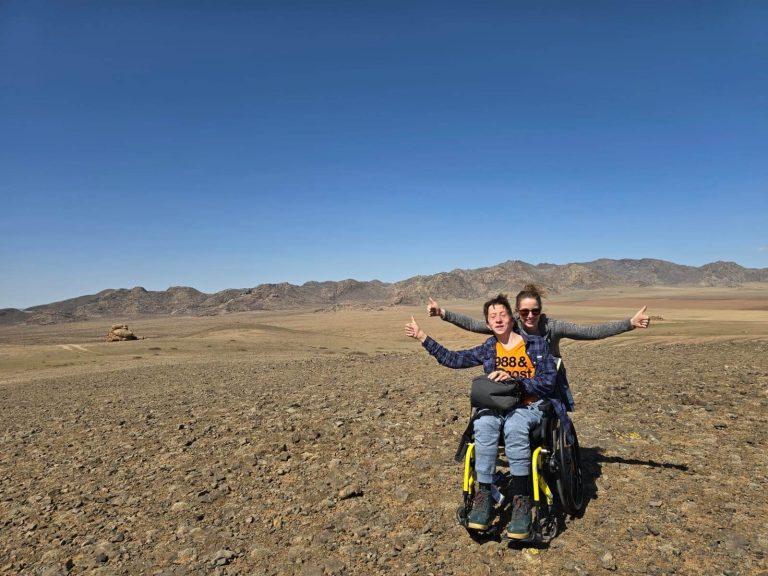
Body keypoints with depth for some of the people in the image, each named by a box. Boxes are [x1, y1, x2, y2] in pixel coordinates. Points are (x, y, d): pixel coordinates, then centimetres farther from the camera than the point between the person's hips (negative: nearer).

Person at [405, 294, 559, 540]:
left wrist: (513, 380, -19)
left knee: (514, 427, -37)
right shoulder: (488, 349, 12)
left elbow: (549, 380, -5)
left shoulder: (537, 343, 2)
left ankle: (522, 501, -28)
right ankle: (484, 495, -26)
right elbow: (452, 359, 12)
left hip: (532, 405, -3)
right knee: (483, 425, -32)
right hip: (497, 405, 3)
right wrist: (422, 338, 8)